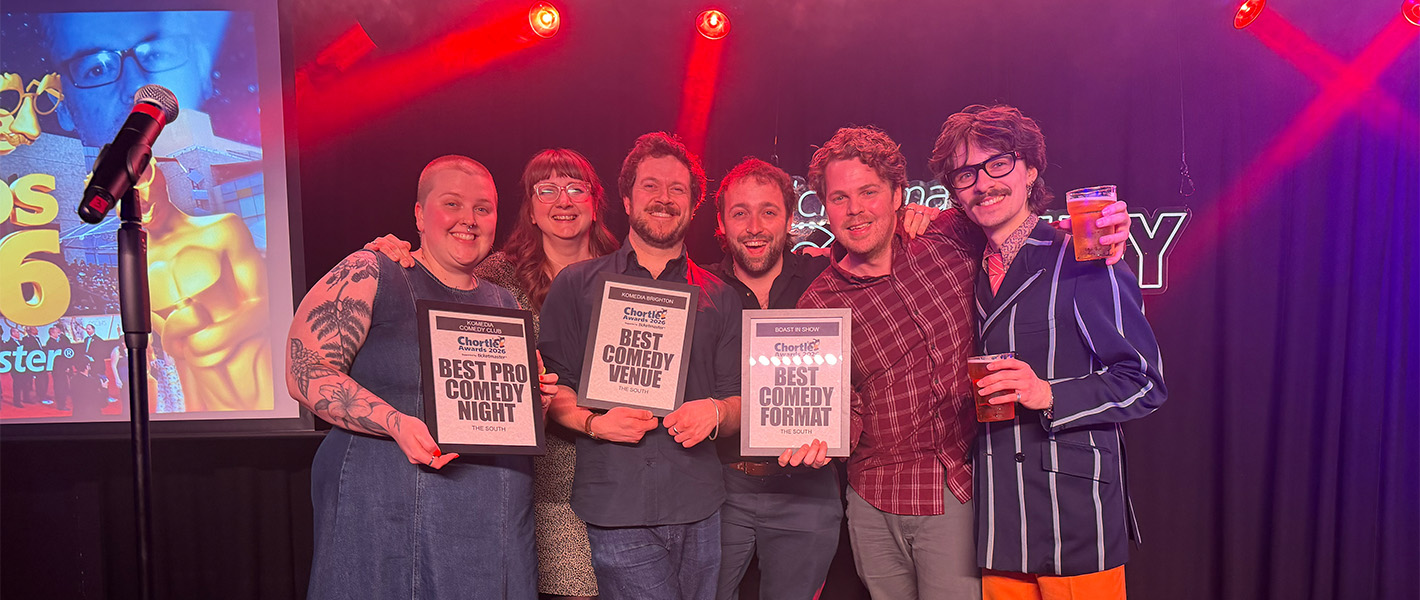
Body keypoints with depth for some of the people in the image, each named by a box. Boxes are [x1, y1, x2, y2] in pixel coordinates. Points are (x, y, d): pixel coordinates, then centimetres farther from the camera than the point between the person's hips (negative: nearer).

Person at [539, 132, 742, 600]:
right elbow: (549, 389, 5)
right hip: (615, 510, -2)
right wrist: (592, 422, -14)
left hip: (699, 508, 3)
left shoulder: (719, 297, 13)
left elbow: (738, 400, 11)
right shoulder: (577, 285, 8)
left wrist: (717, 412, -11)